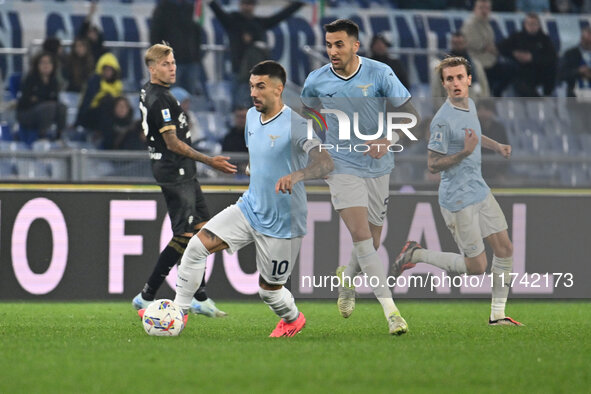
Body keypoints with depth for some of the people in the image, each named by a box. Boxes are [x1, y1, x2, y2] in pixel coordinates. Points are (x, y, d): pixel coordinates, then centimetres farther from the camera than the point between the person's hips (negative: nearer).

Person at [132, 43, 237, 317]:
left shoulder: (149, 92, 13)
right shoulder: (158, 99, -20)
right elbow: (173, 142, -22)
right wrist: (210, 161, -20)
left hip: (184, 174, 11)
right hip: (175, 174, -11)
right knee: (184, 236, -10)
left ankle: (199, 299, 14)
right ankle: (146, 297, -6)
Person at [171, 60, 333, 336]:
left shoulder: (294, 124, -21)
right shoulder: (252, 116, 4)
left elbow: (326, 163, -35)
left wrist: (295, 176, -52)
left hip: (282, 223, -6)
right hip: (250, 208, 6)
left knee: (268, 288, 8)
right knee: (198, 245, -11)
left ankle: (293, 319, 41)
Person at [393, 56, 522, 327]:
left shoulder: (470, 105, 6)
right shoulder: (443, 119, -22)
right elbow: (433, 165, -19)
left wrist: (496, 146, 13)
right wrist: (465, 152, -31)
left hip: (479, 191, 8)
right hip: (458, 200, -8)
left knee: (505, 249, 6)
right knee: (476, 267, -3)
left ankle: (497, 314, 16)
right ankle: (416, 255, 13)